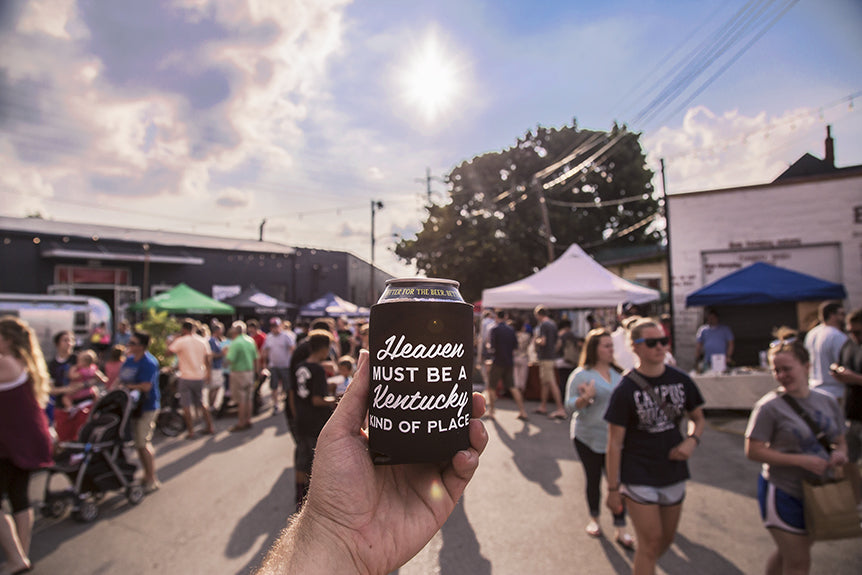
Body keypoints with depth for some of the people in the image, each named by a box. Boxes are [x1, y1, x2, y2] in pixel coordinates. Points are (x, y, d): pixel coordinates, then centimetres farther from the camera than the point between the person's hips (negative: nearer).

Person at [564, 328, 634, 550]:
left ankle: (620, 529, 14)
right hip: (588, 437, -3)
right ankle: (594, 519, 32)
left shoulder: (616, 373, 7)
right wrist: (586, 398, -29)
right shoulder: (581, 375, -10)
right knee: (593, 480, 10)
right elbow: (570, 406, -12)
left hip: (614, 437, 4)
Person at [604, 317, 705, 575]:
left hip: (673, 473, 5)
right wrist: (613, 488, -11)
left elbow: (698, 418, 13)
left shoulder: (681, 380, -4)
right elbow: (614, 443, -13)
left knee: (666, 539, 20)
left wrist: (692, 440, -10)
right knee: (651, 542, -1)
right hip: (638, 476, -5)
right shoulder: (625, 389, -16)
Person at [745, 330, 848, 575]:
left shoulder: (827, 401, 0)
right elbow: (753, 451, -18)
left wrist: (839, 454, -10)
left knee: (787, 554, 21)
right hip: (783, 493, -5)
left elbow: (839, 441, 13)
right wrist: (801, 460, -23)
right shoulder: (769, 406, -17)